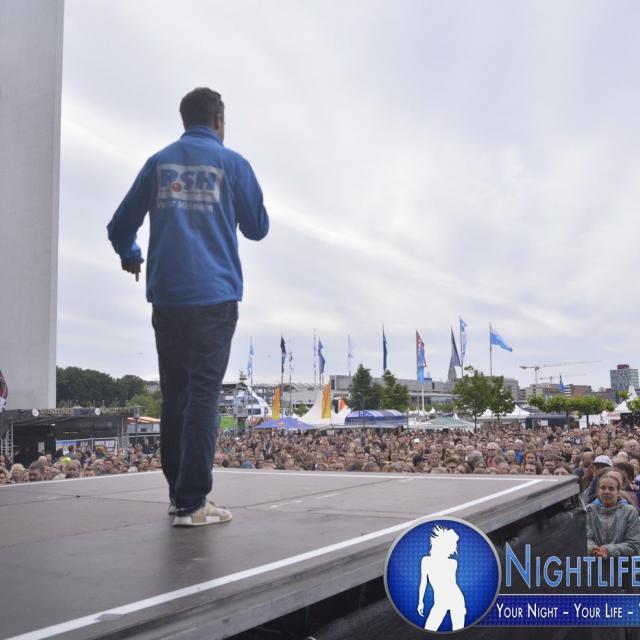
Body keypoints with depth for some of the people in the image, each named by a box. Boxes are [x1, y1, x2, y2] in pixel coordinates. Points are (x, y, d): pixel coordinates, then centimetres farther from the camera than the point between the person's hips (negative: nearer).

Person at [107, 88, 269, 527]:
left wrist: (130, 256, 36)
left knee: (174, 396, 11)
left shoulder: (158, 162, 13)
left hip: (166, 297, 4)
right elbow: (257, 228, 10)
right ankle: (192, 502, -8)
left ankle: (179, 492, 17)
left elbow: (121, 226, 15)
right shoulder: (231, 163, 4)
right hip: (214, 296, -4)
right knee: (203, 396, -5)